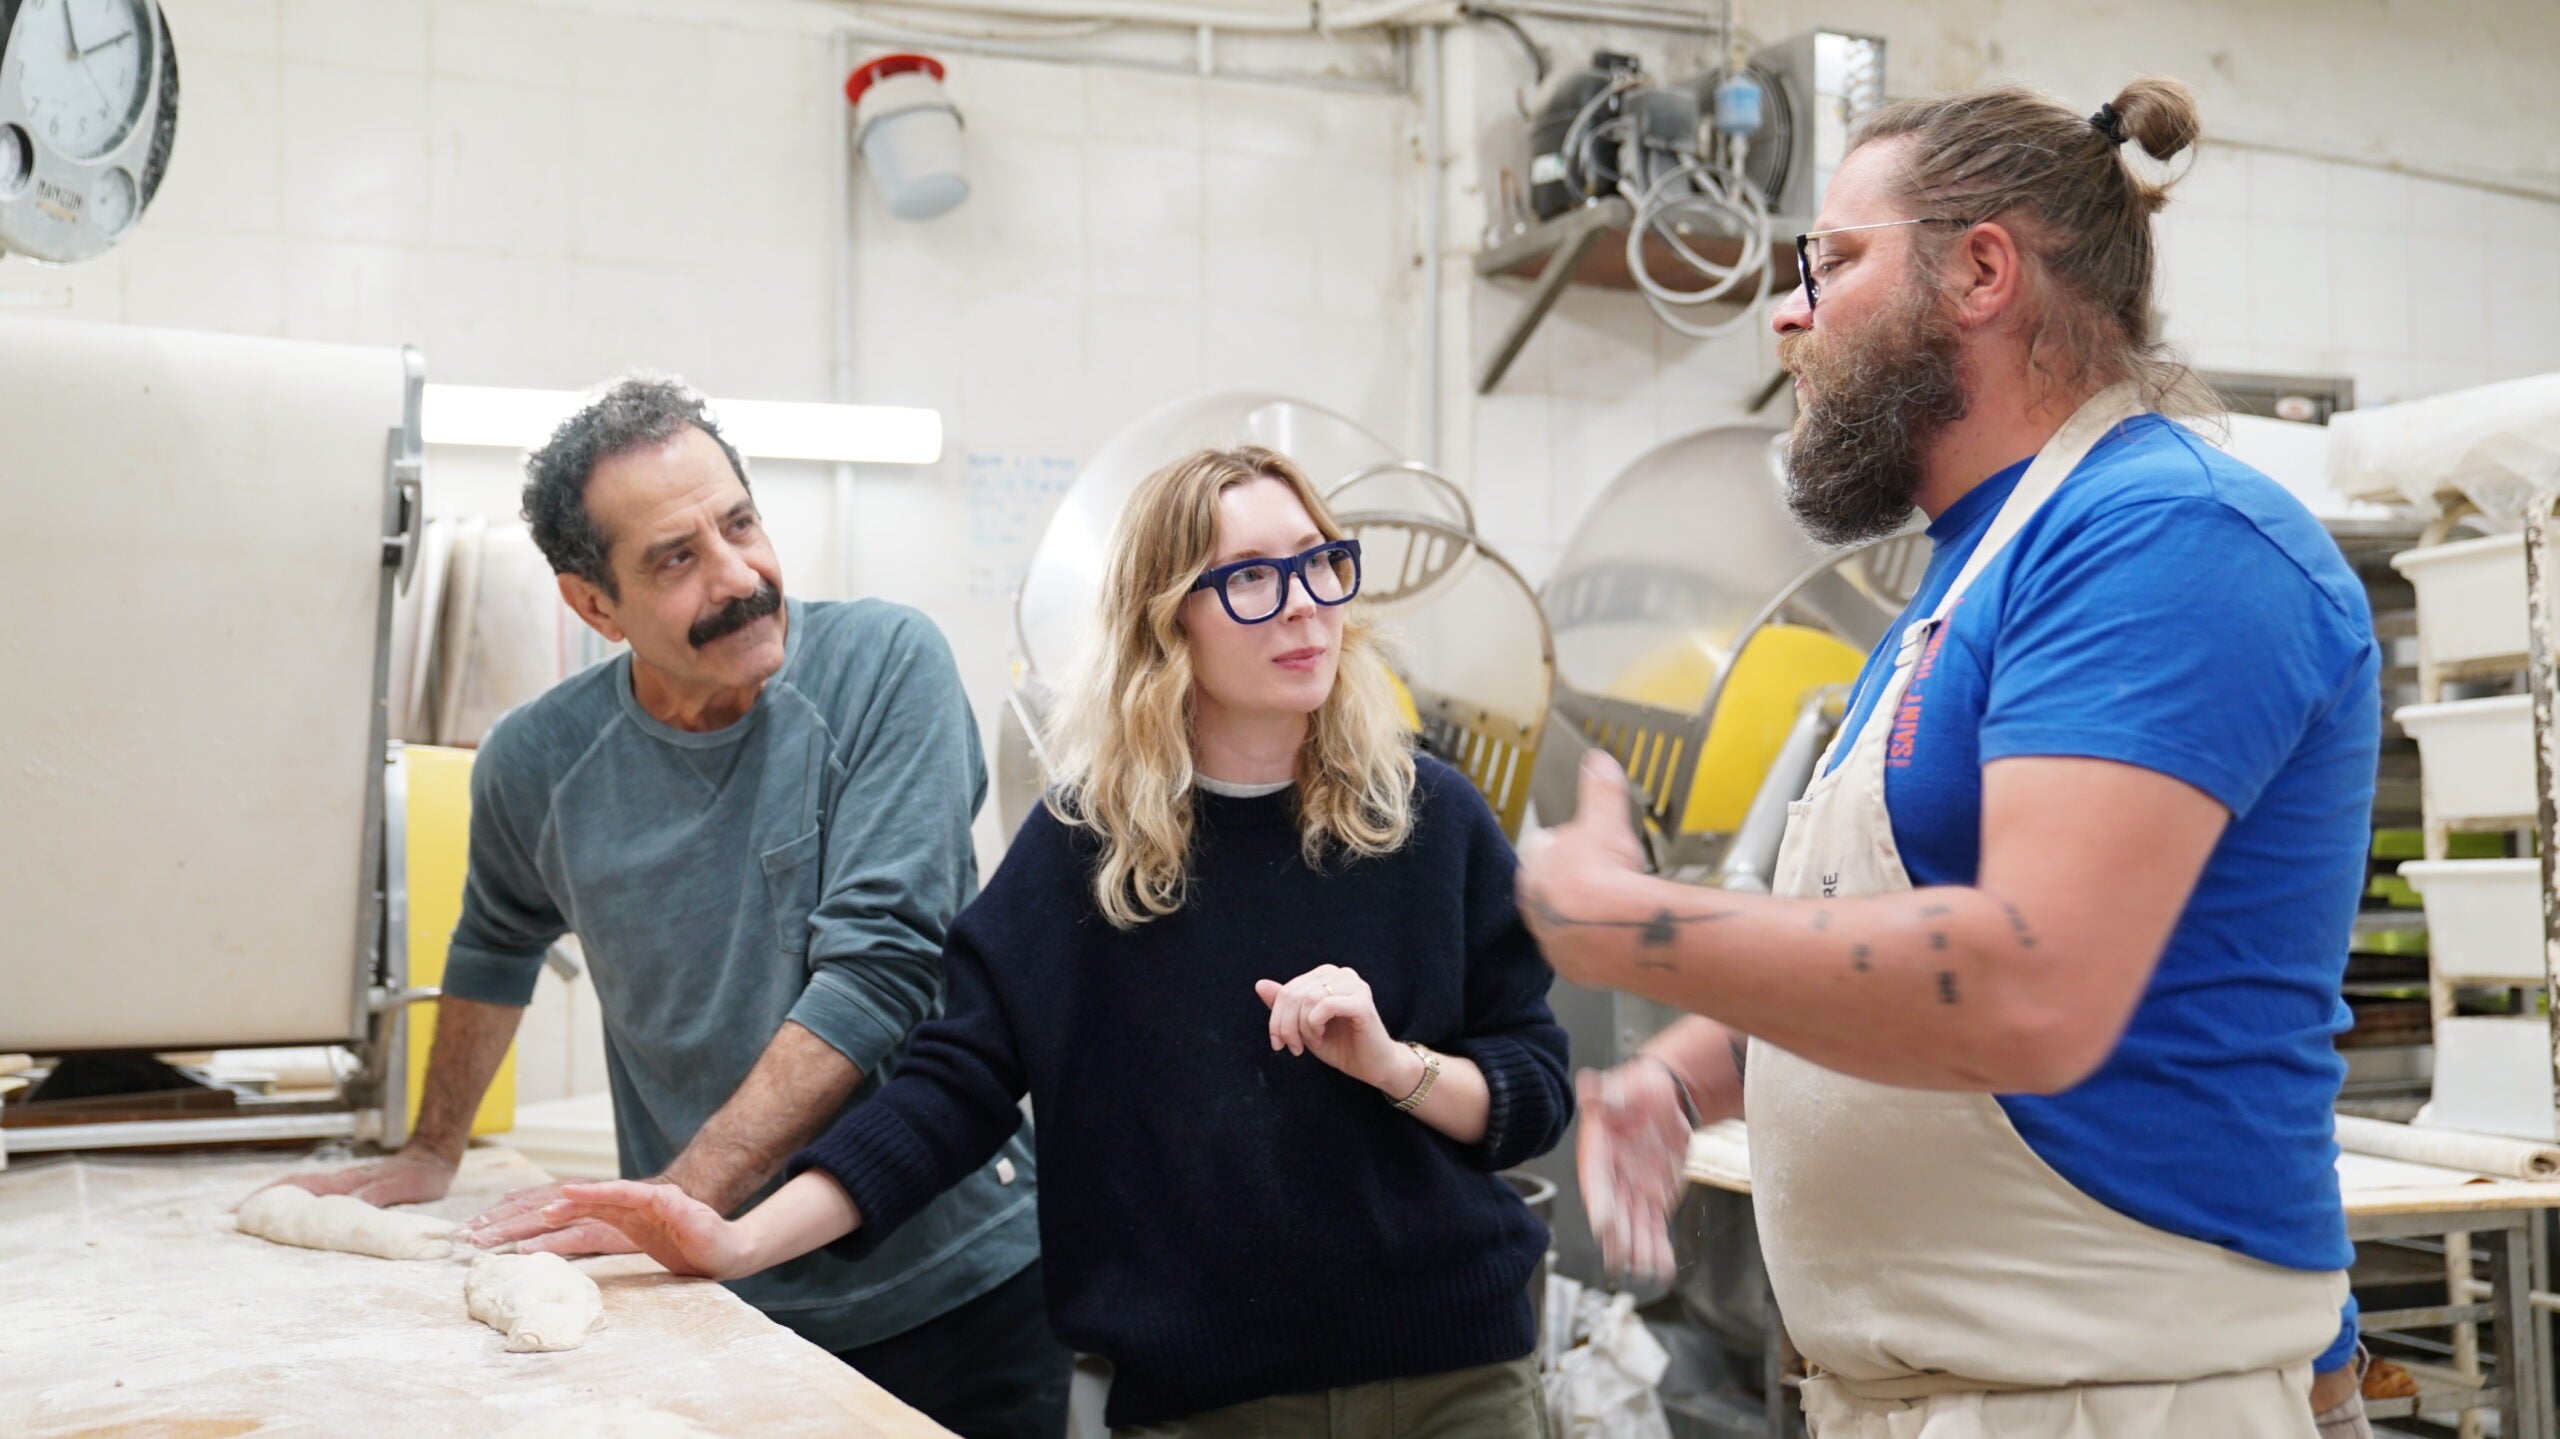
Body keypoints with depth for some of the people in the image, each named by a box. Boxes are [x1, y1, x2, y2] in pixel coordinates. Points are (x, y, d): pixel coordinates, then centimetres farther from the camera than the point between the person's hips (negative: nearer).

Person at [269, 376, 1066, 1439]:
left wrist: (675, 1195, -23)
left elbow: (880, 968, -21)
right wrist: (430, 1155, 25)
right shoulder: (536, 763, -2)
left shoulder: (883, 665, -13)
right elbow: (495, 951, 20)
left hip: (958, 1278, -2)